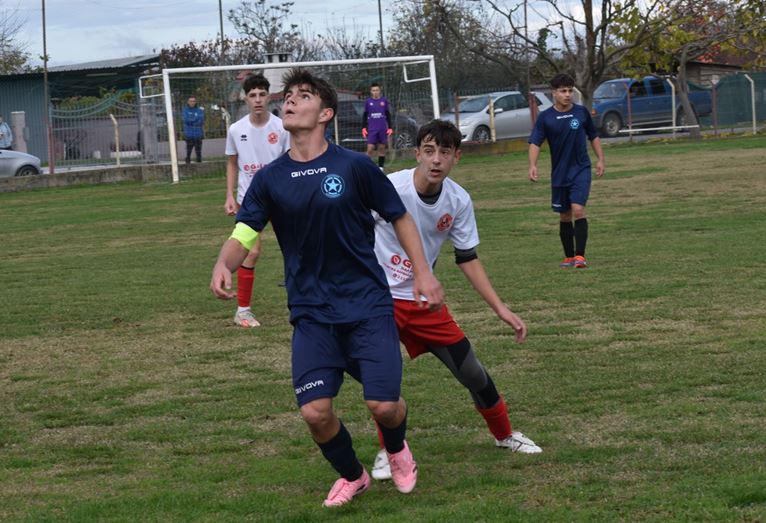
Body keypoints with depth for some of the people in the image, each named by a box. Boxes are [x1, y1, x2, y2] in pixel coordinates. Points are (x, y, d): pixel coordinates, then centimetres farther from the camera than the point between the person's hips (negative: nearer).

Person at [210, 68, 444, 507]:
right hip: (311, 311, 2)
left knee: (383, 404, -10)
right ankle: (352, 476, 22)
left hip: (367, 303, -2)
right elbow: (243, 235, -3)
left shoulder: (354, 166, -6)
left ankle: (397, 448, 29)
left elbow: (400, 217, 5)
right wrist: (224, 265, -25)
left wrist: (423, 272, -1)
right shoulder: (270, 179, 1)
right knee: (315, 410, -10)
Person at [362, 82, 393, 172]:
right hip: (372, 129, -1)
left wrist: (390, 127, 5)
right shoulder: (368, 101, 2)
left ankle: (381, 167, 11)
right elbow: (365, 115, 9)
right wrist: (363, 128, 2)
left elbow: (388, 115, 10)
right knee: (370, 148, -9)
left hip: (383, 129, 1)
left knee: (382, 148, 4)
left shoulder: (384, 100, 4)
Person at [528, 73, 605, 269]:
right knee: (564, 216, 9)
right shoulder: (545, 117, -4)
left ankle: (580, 255, -15)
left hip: (581, 169, -2)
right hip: (559, 172, 2)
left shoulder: (581, 112, -1)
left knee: (578, 210, -18)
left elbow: (594, 136, 12)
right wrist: (533, 165, -24)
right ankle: (569, 256, 22)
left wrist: (600, 159, 6)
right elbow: (535, 143, -9)